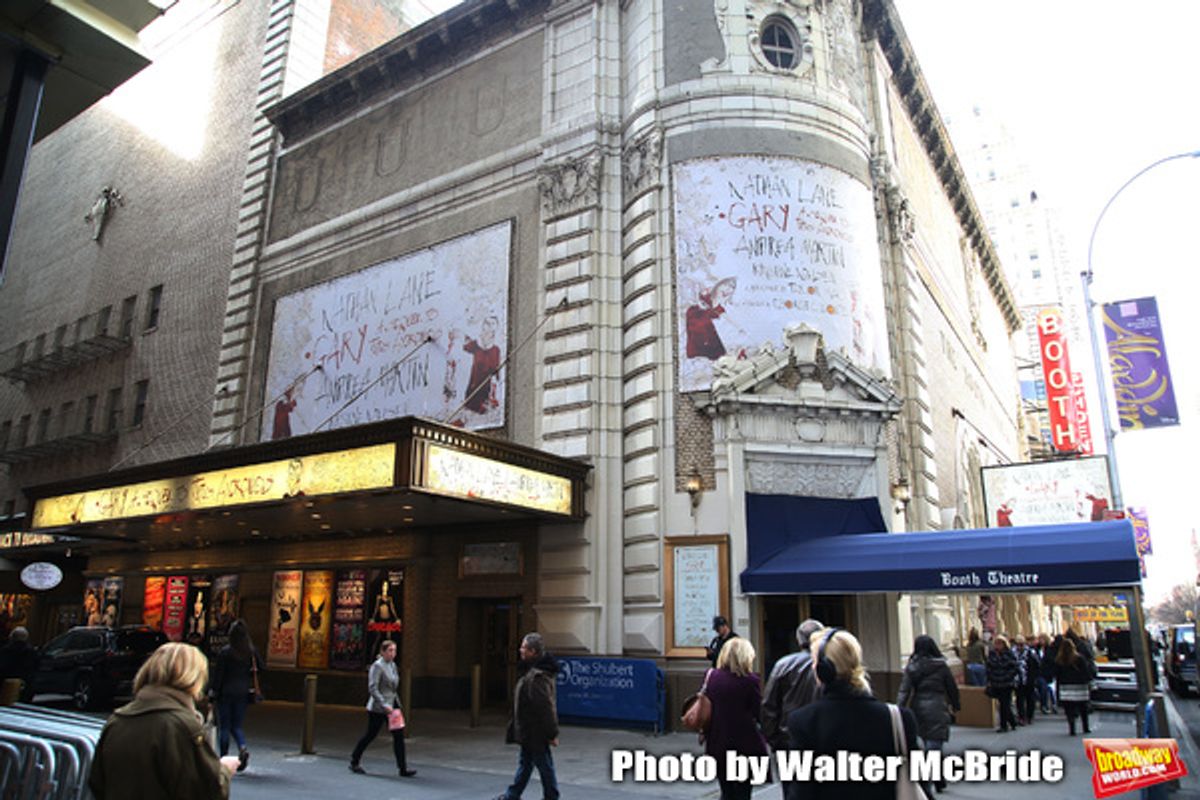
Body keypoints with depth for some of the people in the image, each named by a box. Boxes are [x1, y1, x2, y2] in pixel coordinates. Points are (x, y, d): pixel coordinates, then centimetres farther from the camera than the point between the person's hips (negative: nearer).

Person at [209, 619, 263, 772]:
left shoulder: (225, 652, -11)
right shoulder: (252, 651, -2)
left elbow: (218, 674, -9)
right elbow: (260, 667, 4)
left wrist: (213, 691, -2)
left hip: (226, 692, -3)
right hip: (243, 693, 3)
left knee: (224, 726, 9)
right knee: (236, 726, 13)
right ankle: (243, 748, -11)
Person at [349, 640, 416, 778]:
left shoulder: (393, 665, 10)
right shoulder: (377, 666, -13)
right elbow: (372, 688, -20)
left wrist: (396, 703, 16)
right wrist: (384, 704, -25)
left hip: (392, 705, 7)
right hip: (378, 708, -7)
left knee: (399, 735, 0)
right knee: (370, 735, 5)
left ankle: (403, 768, 1)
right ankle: (354, 762, 27)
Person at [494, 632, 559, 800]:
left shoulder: (537, 676, -27)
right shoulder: (531, 671, 8)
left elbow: (545, 707, -27)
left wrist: (551, 733, -24)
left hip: (535, 732, -10)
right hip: (529, 731, 10)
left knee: (544, 764, 4)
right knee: (524, 762, 21)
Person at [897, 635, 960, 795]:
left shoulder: (911, 668, 1)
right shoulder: (941, 666, -5)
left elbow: (904, 691, -6)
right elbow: (952, 688, 5)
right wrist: (956, 705, 22)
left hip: (918, 711, 4)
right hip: (937, 711, -4)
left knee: (929, 747, 20)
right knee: (933, 748, -5)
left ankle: (938, 781, 33)